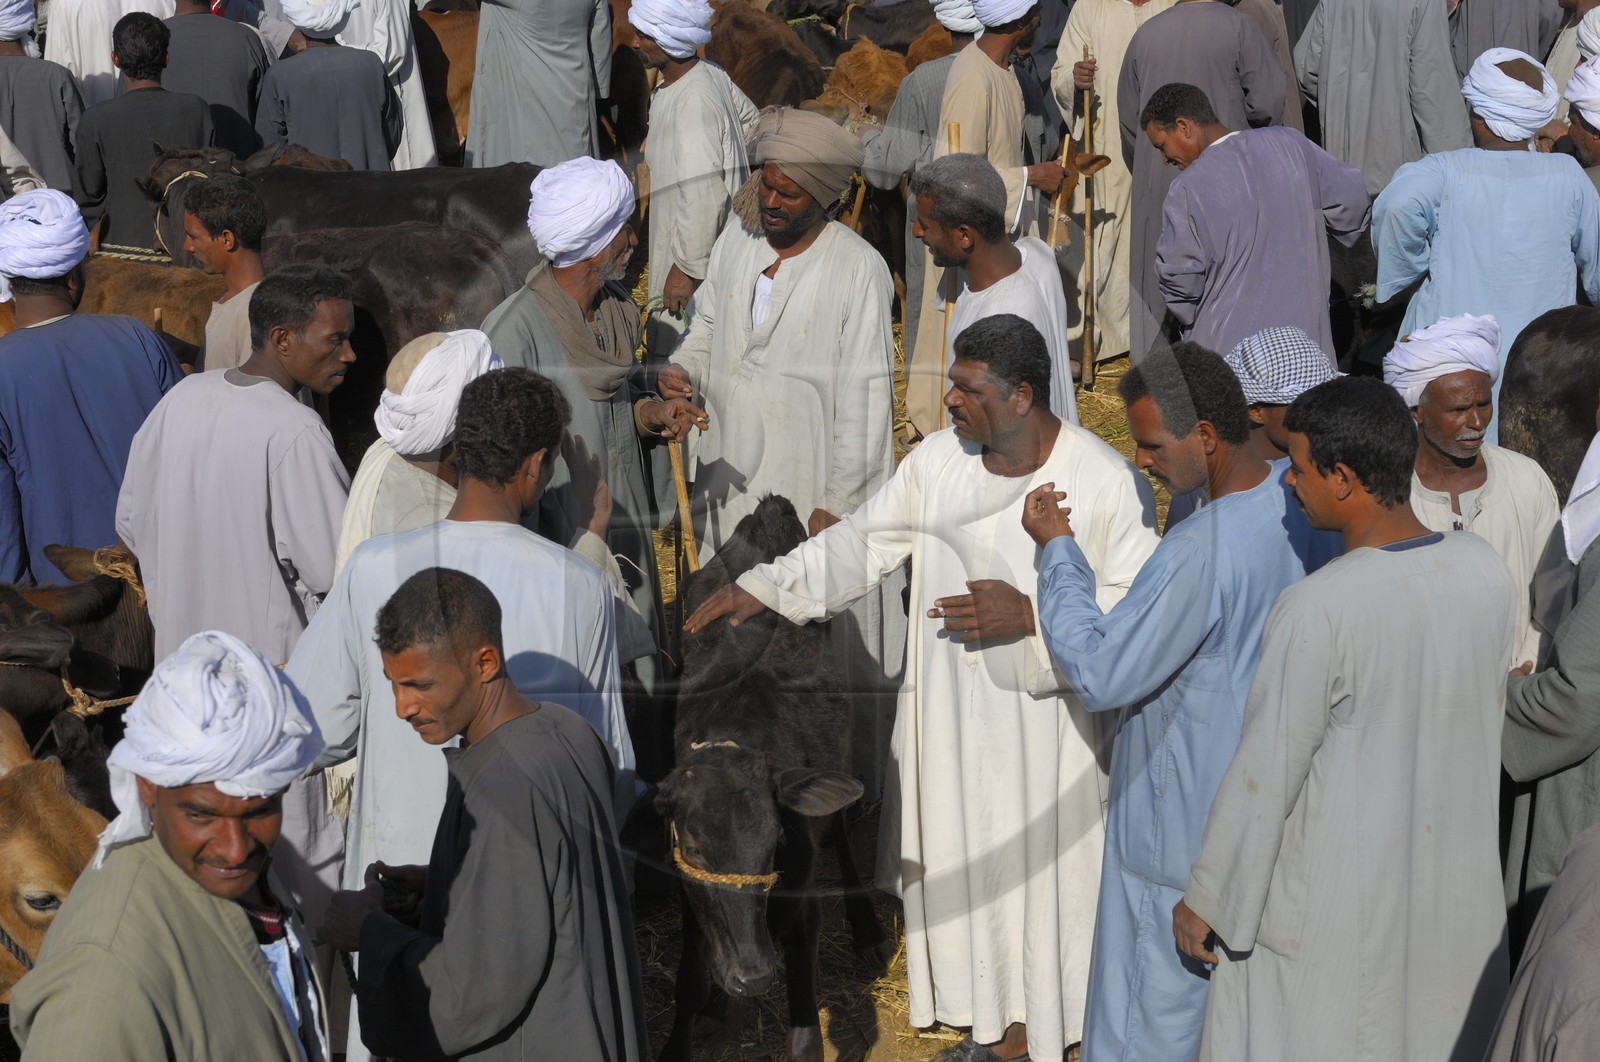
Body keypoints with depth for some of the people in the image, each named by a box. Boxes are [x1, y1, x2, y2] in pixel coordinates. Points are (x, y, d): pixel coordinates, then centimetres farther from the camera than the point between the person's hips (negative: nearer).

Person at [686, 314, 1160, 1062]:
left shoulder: (1107, 483, -17)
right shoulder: (939, 459, -4)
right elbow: (864, 539, 3)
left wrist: (1032, 615, -25)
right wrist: (764, 587, -7)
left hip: (1044, 720, -5)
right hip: (951, 712, 5)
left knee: (1038, 873, 8)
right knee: (963, 866, 15)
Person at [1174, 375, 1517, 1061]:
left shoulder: (1317, 610, -25)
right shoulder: (1486, 572, -7)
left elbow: (1265, 777, -18)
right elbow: (1489, 720, 7)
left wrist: (1206, 902, -6)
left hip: (1335, 914, -5)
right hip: (1461, 894, 6)